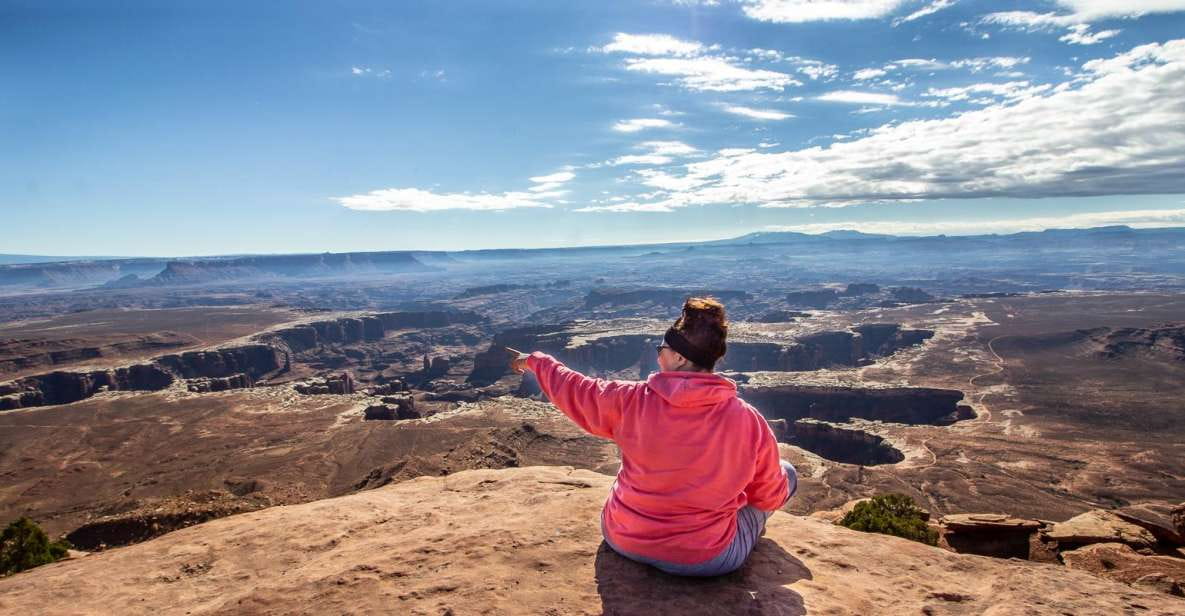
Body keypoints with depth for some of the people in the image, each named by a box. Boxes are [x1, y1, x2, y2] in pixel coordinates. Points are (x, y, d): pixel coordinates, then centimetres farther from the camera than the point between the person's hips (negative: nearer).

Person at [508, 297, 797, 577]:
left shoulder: (631, 401, -17)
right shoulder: (748, 421, -19)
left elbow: (572, 389, 2)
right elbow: (771, 498, -4)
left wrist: (535, 360, 22)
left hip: (624, 541, 3)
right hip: (705, 560, -2)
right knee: (786, 472, 15)